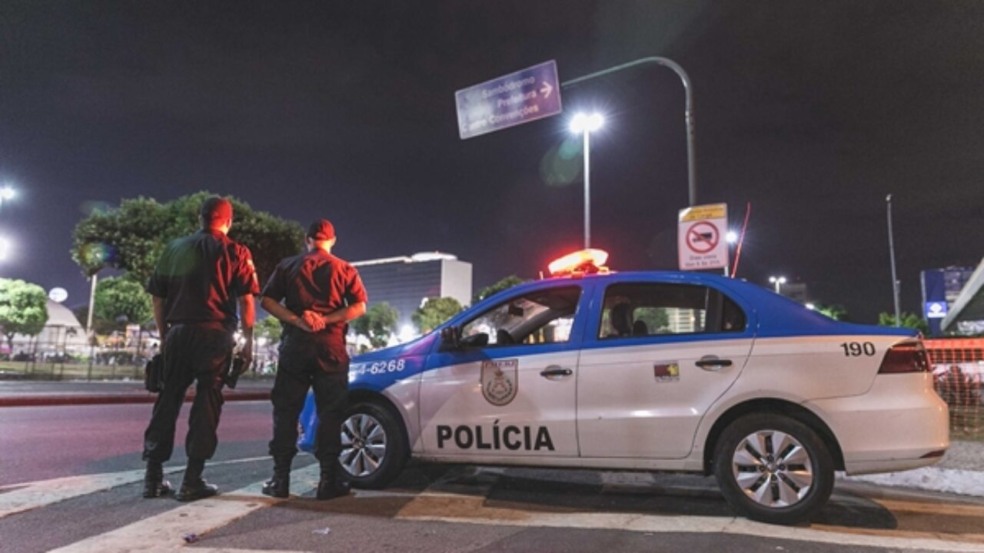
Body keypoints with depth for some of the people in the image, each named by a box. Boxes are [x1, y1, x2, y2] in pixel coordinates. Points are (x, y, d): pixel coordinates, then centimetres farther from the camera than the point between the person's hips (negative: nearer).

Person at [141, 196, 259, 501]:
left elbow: (157, 298, 12)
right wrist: (248, 341, 1)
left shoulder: (174, 248, 13)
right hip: (214, 335, -4)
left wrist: (164, 336, 18)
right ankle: (192, 481, 2)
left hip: (178, 333, 4)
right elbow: (246, 301, -6)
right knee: (206, 404, 1)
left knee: (167, 401, 11)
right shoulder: (235, 252, 0)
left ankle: (153, 477, 14)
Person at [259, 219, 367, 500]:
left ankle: (280, 479, 9)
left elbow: (267, 300, -1)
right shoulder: (344, 270, 7)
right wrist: (326, 320, -10)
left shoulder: (288, 266, 10)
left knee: (286, 412, 8)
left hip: (295, 345, 1)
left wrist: (297, 320, -10)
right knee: (330, 414, 4)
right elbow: (359, 306, -5)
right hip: (331, 347, -1)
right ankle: (329, 480, 5)